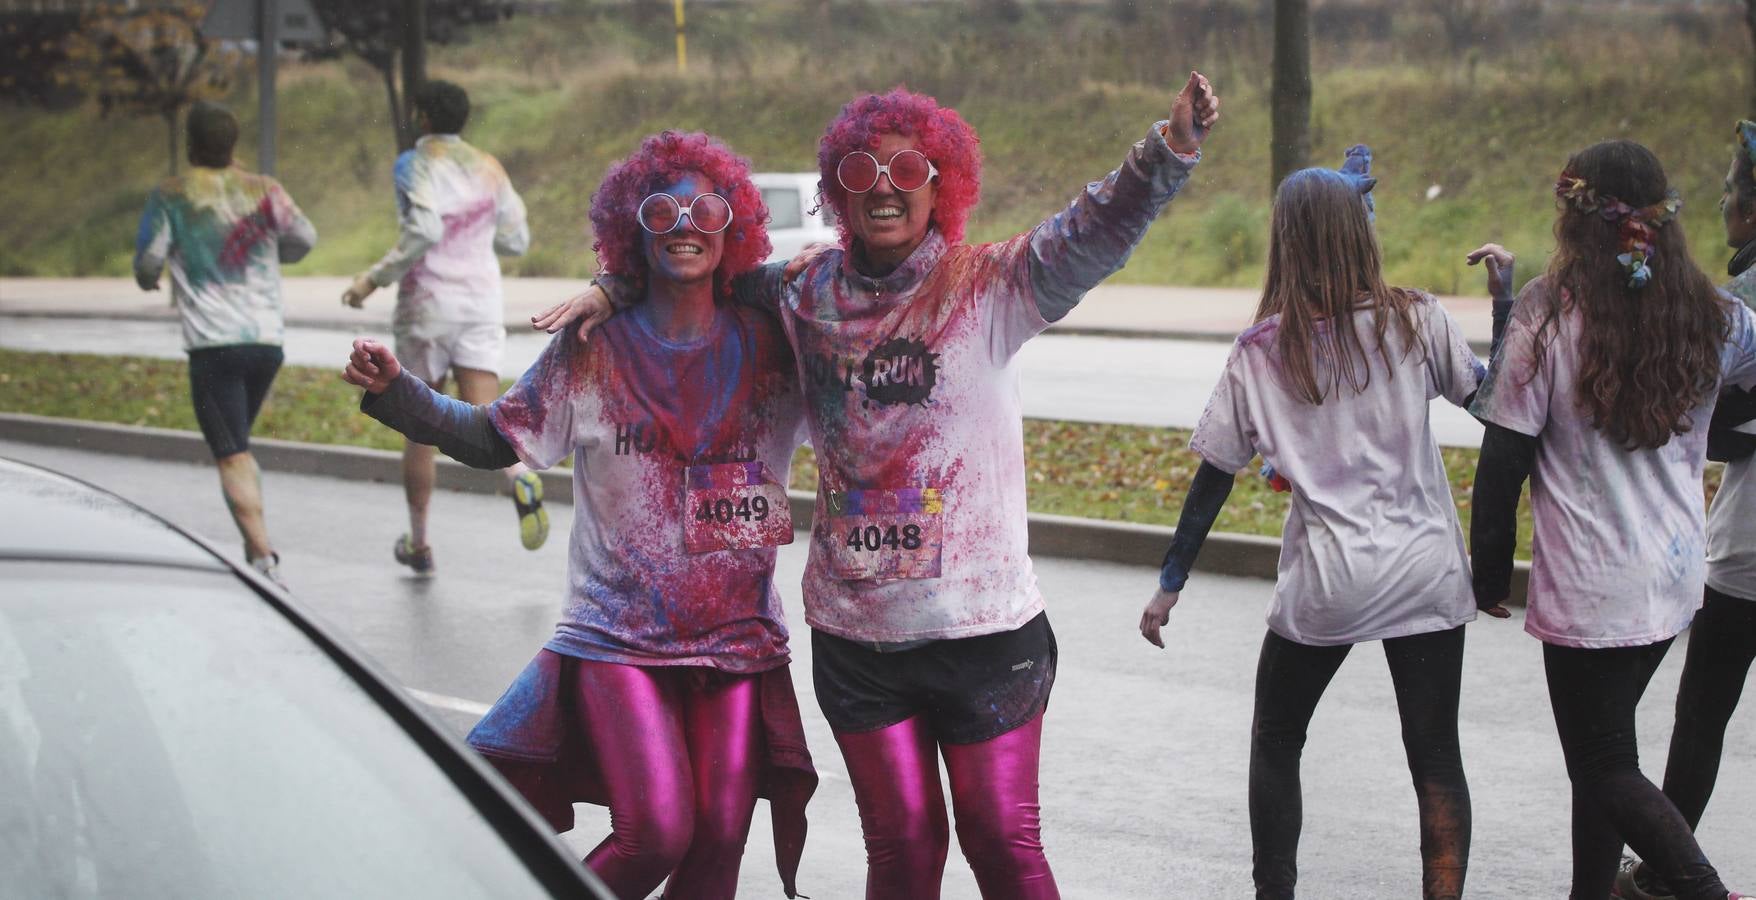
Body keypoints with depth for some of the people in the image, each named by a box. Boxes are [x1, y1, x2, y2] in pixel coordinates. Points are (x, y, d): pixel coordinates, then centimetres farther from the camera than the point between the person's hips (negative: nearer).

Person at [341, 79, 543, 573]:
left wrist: (375, 278, -15)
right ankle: (519, 475, -38)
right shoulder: (489, 169, 9)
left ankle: (418, 545, 18)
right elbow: (517, 240, 14)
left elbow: (423, 230, -22)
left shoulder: (416, 163, -6)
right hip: (483, 305, 3)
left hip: (427, 307, -3)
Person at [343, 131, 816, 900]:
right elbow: (496, 438, 8)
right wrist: (396, 393, -5)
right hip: (619, 637, -2)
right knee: (656, 832, -16)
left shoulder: (769, 347, 3)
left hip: (739, 637, 2)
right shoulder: (593, 351, 0)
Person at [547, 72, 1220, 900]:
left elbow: (1092, 233, -24)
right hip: (855, 634, 3)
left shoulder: (988, 287, -8)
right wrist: (611, 290, 12)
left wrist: (1171, 148, -39)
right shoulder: (807, 296, 4)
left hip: (982, 627, -3)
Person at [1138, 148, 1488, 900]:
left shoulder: (1261, 351, -4)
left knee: (1275, 740, 18)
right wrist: (1504, 295, 15)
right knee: (1435, 755, 7)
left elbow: (1212, 476, -1)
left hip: (1324, 583, -1)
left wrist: (1170, 584, 6)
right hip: (1426, 573, 1)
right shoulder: (1415, 320, -5)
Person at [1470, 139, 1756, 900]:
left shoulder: (1549, 314, -12)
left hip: (1589, 586, -6)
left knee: (1605, 769, 2)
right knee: (1603, 752, 18)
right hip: (1676, 576, 6)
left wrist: (1491, 572, -1)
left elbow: (1504, 457, -11)